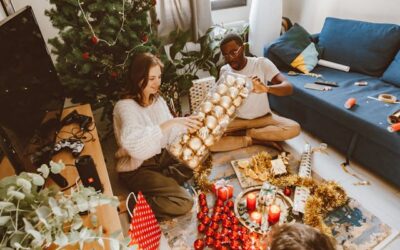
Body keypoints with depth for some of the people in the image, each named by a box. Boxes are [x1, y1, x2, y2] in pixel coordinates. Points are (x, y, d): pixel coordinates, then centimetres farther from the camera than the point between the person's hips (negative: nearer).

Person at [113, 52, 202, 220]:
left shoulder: (157, 100, 2)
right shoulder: (125, 106, -22)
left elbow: (169, 134, -1)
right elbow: (134, 144, -40)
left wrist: (188, 127, -19)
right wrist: (171, 123, -45)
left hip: (160, 156, 8)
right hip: (136, 169, -8)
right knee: (183, 203, -19)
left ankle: (161, 182, -2)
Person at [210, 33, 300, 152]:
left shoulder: (261, 63, -13)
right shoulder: (224, 71, -5)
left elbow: (288, 87, -24)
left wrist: (266, 88, -44)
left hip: (263, 118, 0)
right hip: (236, 119, 1)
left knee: (294, 128, -27)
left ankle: (242, 133, -15)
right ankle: (257, 140, -15)